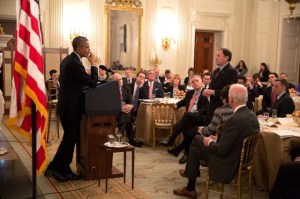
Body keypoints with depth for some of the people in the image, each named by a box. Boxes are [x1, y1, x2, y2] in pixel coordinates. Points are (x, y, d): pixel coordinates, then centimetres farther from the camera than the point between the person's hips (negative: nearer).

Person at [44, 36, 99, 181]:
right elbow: (93, 83, -20)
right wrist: (93, 64, -12)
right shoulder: (75, 63, -21)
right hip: (70, 107, -10)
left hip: (66, 105, 10)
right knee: (70, 139, 0)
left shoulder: (67, 60, 10)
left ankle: (63, 170, 22)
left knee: (70, 138, 16)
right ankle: (55, 168, 7)